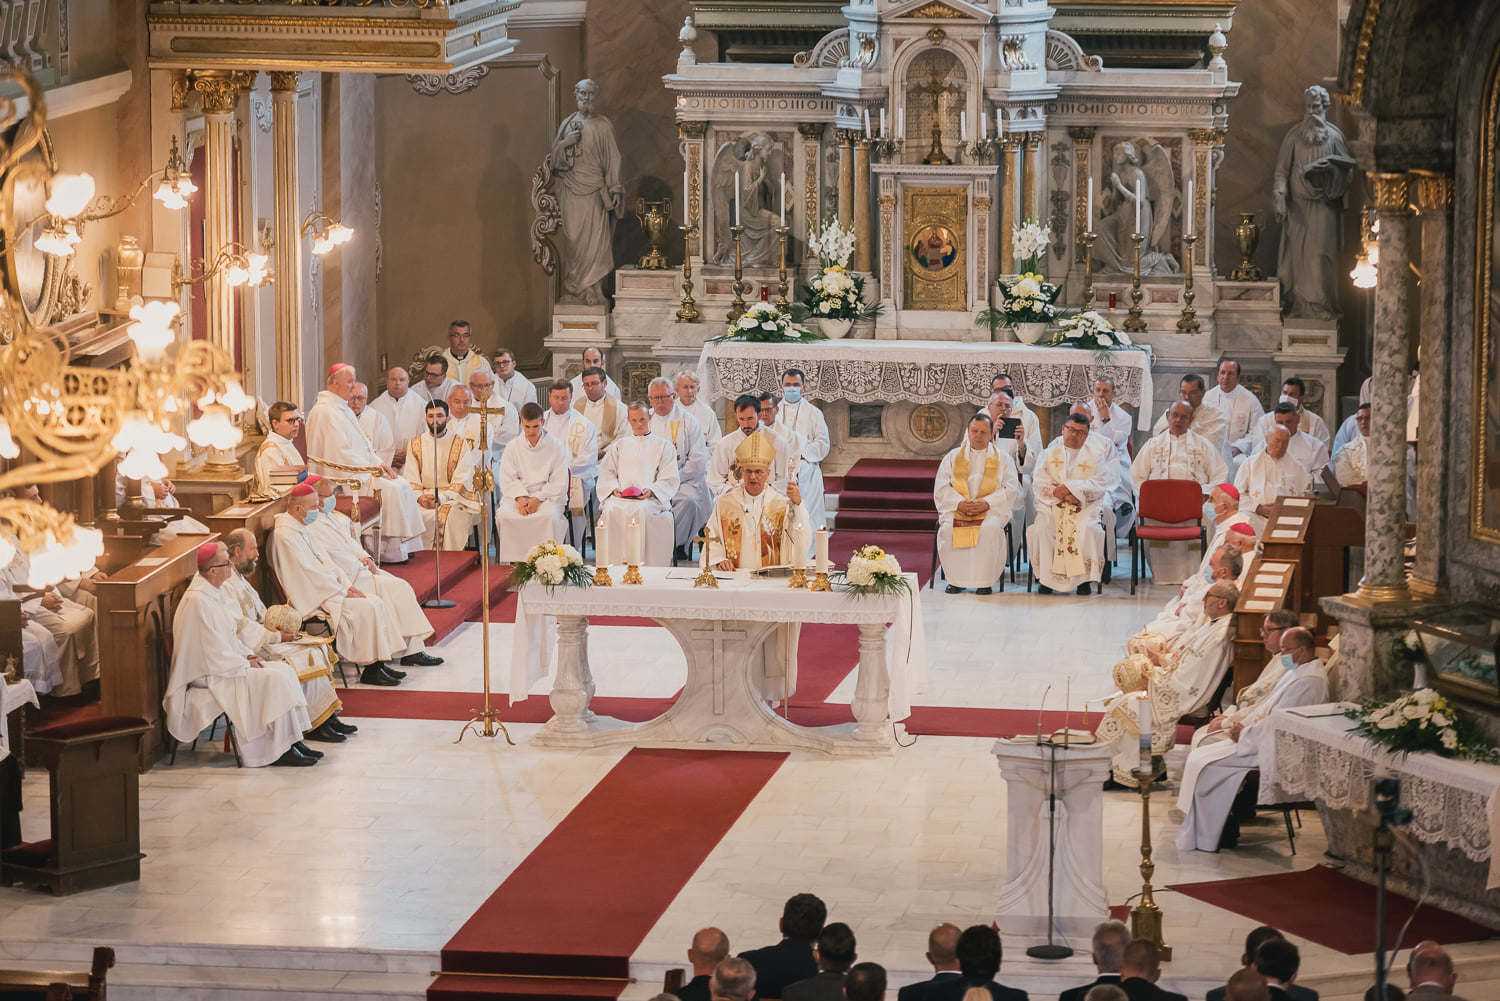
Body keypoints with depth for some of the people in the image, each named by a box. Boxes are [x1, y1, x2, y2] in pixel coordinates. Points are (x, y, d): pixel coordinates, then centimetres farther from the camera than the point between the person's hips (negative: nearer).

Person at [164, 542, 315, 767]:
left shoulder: (215, 592, 10)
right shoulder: (197, 601, -22)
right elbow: (213, 653, -22)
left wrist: (249, 655, 3)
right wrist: (246, 664, -14)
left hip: (227, 662, 10)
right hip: (207, 672, -10)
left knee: (285, 670, -3)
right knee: (274, 679, -22)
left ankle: (293, 740, -6)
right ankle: (281, 750, -17)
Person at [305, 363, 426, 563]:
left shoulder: (344, 409, 18)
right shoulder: (325, 412, -16)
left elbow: (362, 445, 22)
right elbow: (341, 453, -21)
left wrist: (378, 464, 6)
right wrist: (370, 469, -17)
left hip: (358, 470, 11)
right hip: (337, 477, -11)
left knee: (402, 485, 1)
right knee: (389, 489, -22)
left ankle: (403, 545, -1)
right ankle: (389, 551, -17)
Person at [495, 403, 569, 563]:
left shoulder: (556, 447, 2)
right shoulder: (513, 448, 9)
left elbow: (559, 483, -1)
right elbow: (507, 480, 5)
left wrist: (537, 499, -15)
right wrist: (520, 499, -14)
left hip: (547, 496, -2)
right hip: (517, 495, 2)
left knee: (550, 515, -36)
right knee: (503, 514, -29)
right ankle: (514, 560, -22)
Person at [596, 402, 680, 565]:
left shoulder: (664, 446, 18)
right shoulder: (620, 445, 27)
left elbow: (669, 479, 7)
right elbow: (606, 472, 18)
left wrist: (651, 491, -12)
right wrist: (614, 488, -4)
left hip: (651, 499, -2)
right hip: (621, 497, 2)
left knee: (642, 511, -38)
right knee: (611, 510, -33)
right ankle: (615, 563, -32)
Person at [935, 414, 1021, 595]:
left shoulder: (1003, 459, 12)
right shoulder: (953, 457, 15)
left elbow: (1011, 489, 1)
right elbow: (941, 487, 6)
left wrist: (987, 503, -15)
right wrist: (959, 503, -13)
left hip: (991, 510, -1)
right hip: (957, 510, 1)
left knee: (990, 528, -35)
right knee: (948, 529, -31)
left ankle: (985, 581, -26)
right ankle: (955, 580, -19)